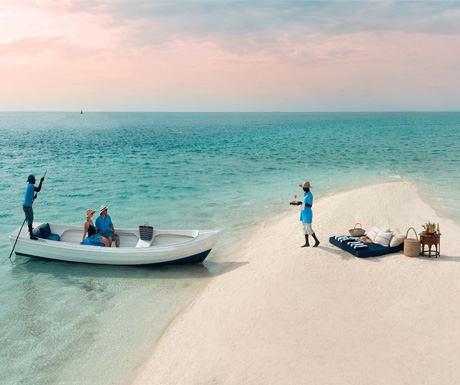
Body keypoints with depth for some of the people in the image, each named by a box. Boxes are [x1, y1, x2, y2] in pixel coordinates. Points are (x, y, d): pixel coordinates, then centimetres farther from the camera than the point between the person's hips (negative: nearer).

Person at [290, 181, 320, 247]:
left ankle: (316, 241, 8)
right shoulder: (305, 194, 10)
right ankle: (307, 243, 16)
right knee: (305, 228, 11)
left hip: (307, 214, -9)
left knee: (308, 229, -6)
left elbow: (310, 205, -25)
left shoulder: (310, 195, -18)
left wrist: (301, 203, -32)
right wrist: (295, 203, 21)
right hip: (303, 214, 9)